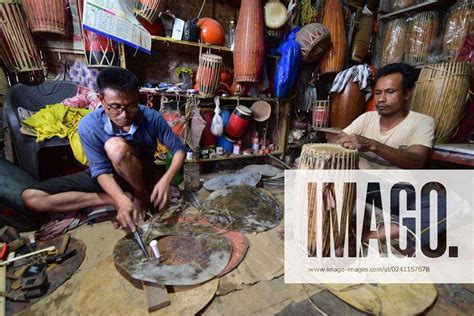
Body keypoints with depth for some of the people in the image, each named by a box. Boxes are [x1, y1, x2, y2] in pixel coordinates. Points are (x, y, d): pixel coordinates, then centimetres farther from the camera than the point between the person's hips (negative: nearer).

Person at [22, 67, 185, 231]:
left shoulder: (152, 118, -23)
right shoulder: (88, 125, -21)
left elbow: (179, 149, -16)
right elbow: (101, 170, -19)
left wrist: (166, 179, -35)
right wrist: (122, 201, -37)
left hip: (140, 175, -2)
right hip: (105, 176, 3)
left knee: (116, 146, -35)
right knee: (30, 197, -12)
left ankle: (141, 194, -12)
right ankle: (118, 198, -15)